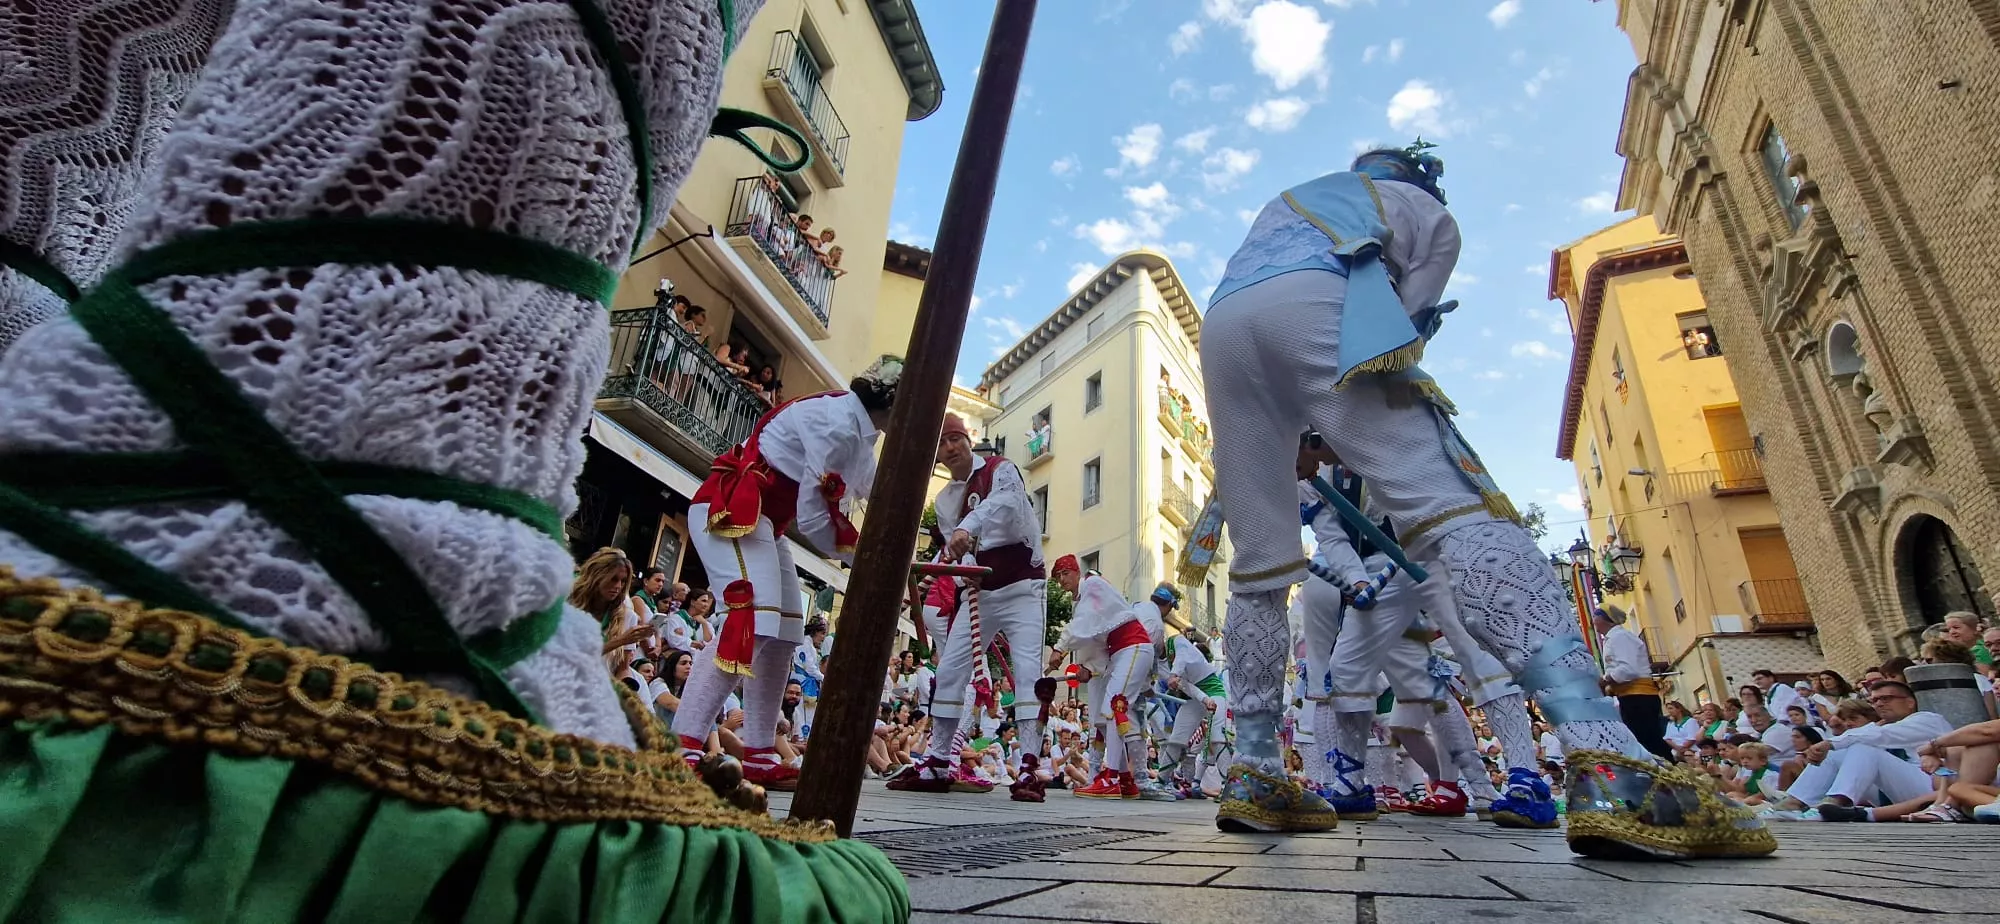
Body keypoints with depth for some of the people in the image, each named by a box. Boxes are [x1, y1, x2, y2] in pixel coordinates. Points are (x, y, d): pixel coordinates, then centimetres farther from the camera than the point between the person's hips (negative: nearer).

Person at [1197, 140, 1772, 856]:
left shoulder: (1286, 198, 45)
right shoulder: (1427, 212, 31)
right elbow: (1407, 320, 20)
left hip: (1219, 323, 5)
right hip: (1308, 302, -5)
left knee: (1259, 566, 4)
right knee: (1454, 503, -17)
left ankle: (1253, 775, 1)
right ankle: (1610, 765, -31)